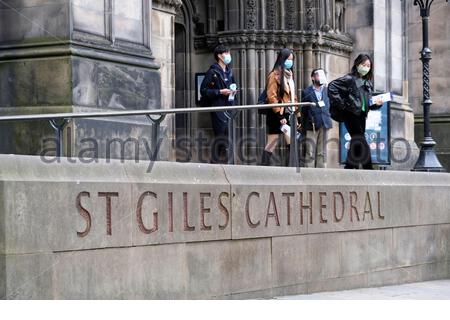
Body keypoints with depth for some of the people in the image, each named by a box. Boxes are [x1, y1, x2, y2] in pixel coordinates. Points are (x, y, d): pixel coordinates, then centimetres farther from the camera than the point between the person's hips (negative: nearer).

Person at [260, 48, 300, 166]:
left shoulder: (289, 75, 18)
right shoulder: (275, 75, -6)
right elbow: (272, 97, -13)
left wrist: (297, 114, 14)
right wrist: (280, 115, -17)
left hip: (288, 115, 8)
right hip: (277, 116, -8)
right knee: (272, 145, -6)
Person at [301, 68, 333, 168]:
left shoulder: (326, 90, 13)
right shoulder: (306, 92, 3)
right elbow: (303, 111, 3)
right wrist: (303, 126, 1)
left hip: (324, 125, 3)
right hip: (311, 126, -3)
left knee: (322, 153, 6)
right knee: (310, 153, -4)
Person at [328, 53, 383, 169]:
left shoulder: (368, 83, 17)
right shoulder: (349, 79, -5)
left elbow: (369, 104, 21)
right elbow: (332, 87, -13)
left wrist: (377, 104, 0)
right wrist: (341, 103, -15)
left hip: (362, 116, 8)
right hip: (351, 115, -8)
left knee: (356, 143, 9)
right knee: (362, 143, -11)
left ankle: (349, 168, 15)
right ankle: (368, 169, -11)